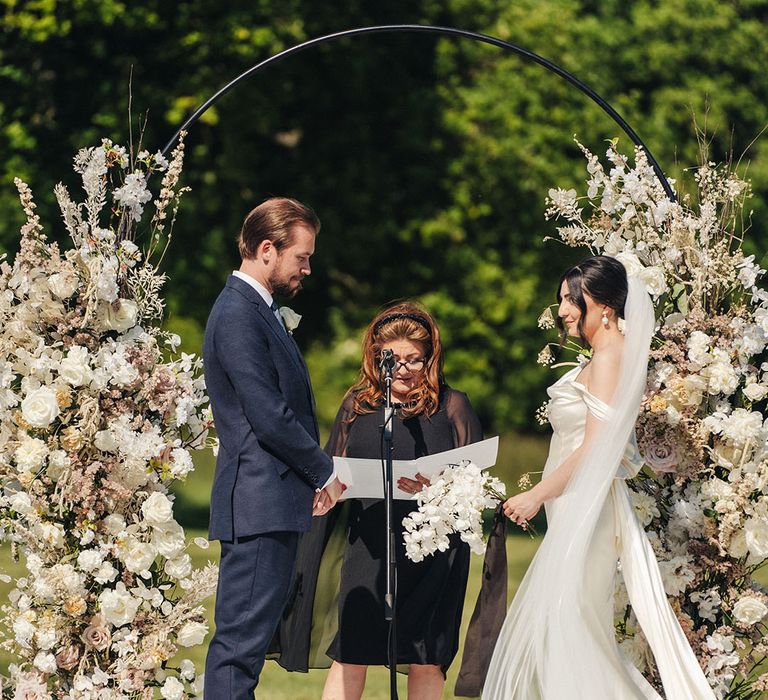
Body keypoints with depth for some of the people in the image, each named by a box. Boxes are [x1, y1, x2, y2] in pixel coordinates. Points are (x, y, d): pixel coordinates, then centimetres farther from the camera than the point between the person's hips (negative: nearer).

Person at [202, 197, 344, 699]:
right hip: (260, 506, -10)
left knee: (248, 641, 10)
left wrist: (314, 478, 8)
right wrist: (327, 473, -6)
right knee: (241, 641, -10)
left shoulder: (260, 310, 19)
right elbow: (270, 418, -18)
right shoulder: (238, 316, -14)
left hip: (275, 503, 10)